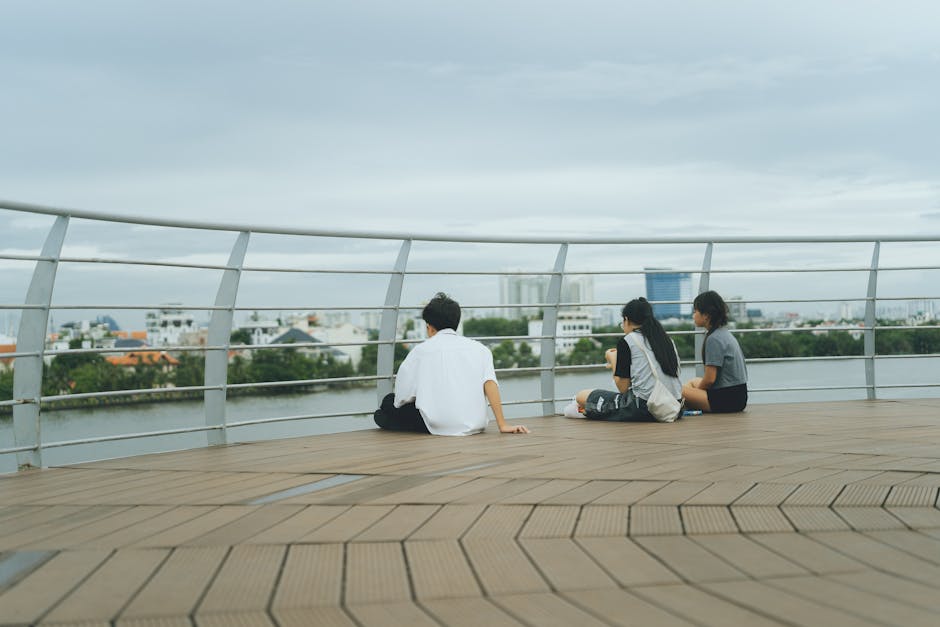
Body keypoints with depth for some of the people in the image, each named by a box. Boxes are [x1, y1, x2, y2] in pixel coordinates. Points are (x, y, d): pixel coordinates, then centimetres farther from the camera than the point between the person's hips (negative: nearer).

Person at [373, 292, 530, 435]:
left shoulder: (422, 349, 8)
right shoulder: (478, 348, 13)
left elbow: (402, 395, 9)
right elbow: (489, 382, -3)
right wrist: (502, 425, -5)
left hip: (440, 425, -4)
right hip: (475, 425, 4)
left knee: (389, 402, 20)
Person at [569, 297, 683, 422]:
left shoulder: (626, 341, 0)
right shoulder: (666, 339, 15)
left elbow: (623, 388, -1)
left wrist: (613, 361, 16)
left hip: (643, 408, -7)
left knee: (582, 396, 6)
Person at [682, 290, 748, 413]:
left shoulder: (714, 339, -16)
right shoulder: (725, 333, 13)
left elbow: (710, 379, -16)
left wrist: (695, 391, 2)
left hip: (727, 400, -10)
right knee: (693, 382, 28)